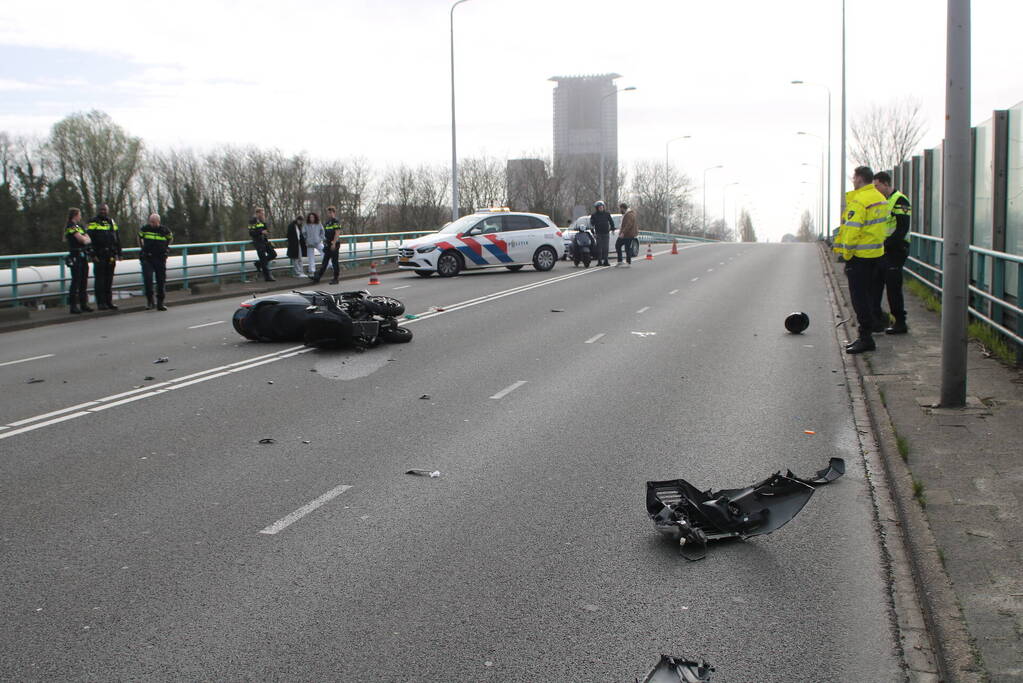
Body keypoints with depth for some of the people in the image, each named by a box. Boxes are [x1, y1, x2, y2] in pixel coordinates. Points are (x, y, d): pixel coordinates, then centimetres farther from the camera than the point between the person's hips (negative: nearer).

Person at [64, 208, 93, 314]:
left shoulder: (79, 226, 20)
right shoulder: (70, 227, -7)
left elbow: (88, 239, 12)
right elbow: (81, 239, -14)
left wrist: (84, 239, -7)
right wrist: (86, 239, 5)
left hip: (83, 256, 8)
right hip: (75, 256, -8)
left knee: (84, 281, 10)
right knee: (76, 281, -8)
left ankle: (83, 304, 15)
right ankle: (73, 306, -6)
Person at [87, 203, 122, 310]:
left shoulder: (112, 222, 16)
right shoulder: (94, 222, -2)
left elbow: (117, 239, 20)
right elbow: (90, 239, -9)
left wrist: (118, 253, 14)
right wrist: (93, 255, -16)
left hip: (111, 256, 6)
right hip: (99, 256, -5)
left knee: (109, 280, 9)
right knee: (99, 280, -4)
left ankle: (109, 302, 15)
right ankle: (101, 303, -2)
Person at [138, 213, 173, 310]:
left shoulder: (165, 231, -3)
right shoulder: (144, 229, -1)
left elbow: (170, 238, 19)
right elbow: (139, 237, 21)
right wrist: (142, 248, 17)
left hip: (160, 259, 0)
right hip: (147, 259, 0)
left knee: (161, 280, 2)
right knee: (147, 279, -14)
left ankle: (160, 303, 11)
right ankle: (149, 301, -3)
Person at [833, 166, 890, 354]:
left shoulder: (858, 201, -18)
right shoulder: (880, 198, 12)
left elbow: (851, 230, -22)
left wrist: (846, 254, -14)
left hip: (860, 255, -9)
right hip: (876, 253, 9)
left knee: (859, 297, -5)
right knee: (868, 294, 16)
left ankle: (866, 338, -5)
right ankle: (866, 335, 22)